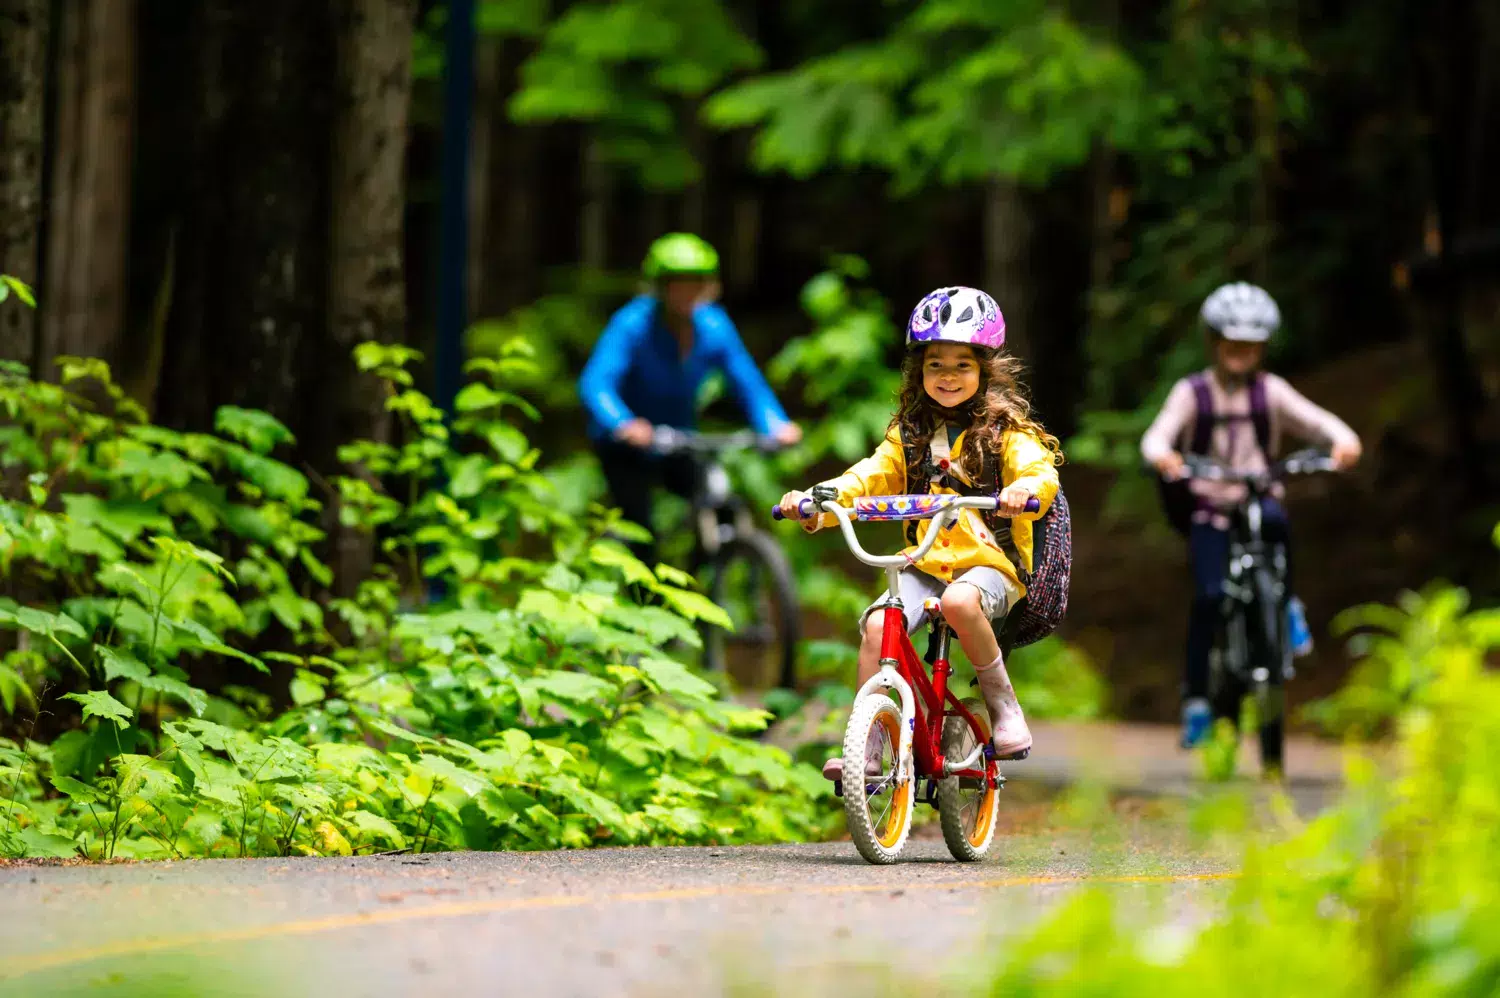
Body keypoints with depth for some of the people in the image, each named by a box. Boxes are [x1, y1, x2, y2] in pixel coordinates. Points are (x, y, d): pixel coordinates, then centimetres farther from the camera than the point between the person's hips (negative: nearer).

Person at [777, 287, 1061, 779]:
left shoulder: (1005, 431, 1)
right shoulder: (909, 434, 14)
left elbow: (1041, 471, -16)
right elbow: (868, 479, 6)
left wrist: (1025, 489, -41)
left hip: (991, 561, -4)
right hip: (926, 565, 4)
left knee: (959, 601, -38)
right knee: (876, 624, -23)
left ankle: (1003, 704, -17)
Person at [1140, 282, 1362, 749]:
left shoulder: (1270, 392, 5)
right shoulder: (1192, 393, 1)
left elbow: (1318, 421, -4)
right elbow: (1158, 435, -13)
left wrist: (1343, 440, -27)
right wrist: (1162, 456, -37)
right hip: (1210, 510, -1)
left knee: (1275, 520, -36)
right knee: (1209, 595, -18)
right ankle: (1195, 696, -8)